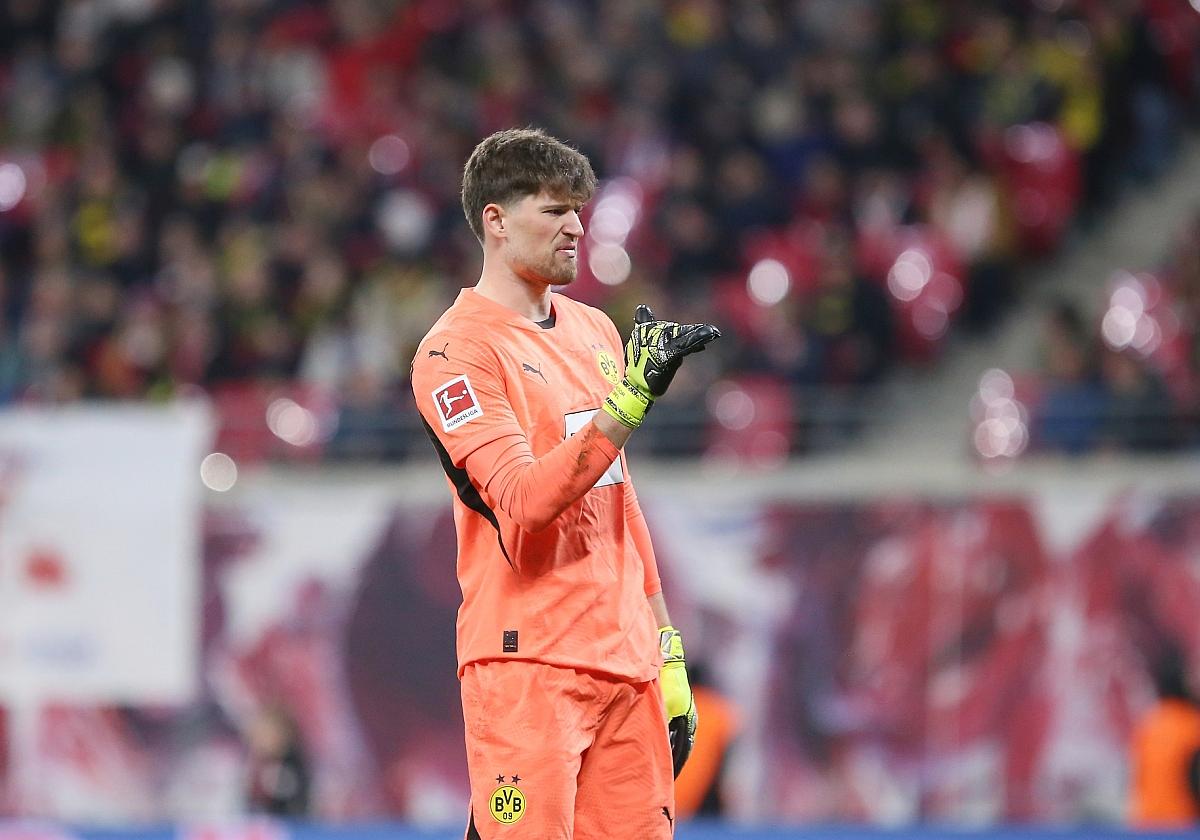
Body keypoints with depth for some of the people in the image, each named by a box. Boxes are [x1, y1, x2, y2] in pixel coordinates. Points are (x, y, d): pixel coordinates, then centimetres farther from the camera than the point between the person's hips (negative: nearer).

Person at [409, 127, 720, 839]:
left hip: (626, 661, 7)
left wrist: (666, 645, 19)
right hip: (528, 665, -7)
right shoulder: (456, 350, -6)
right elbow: (523, 502, -19)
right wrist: (628, 400, -25)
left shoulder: (598, 332, 18)